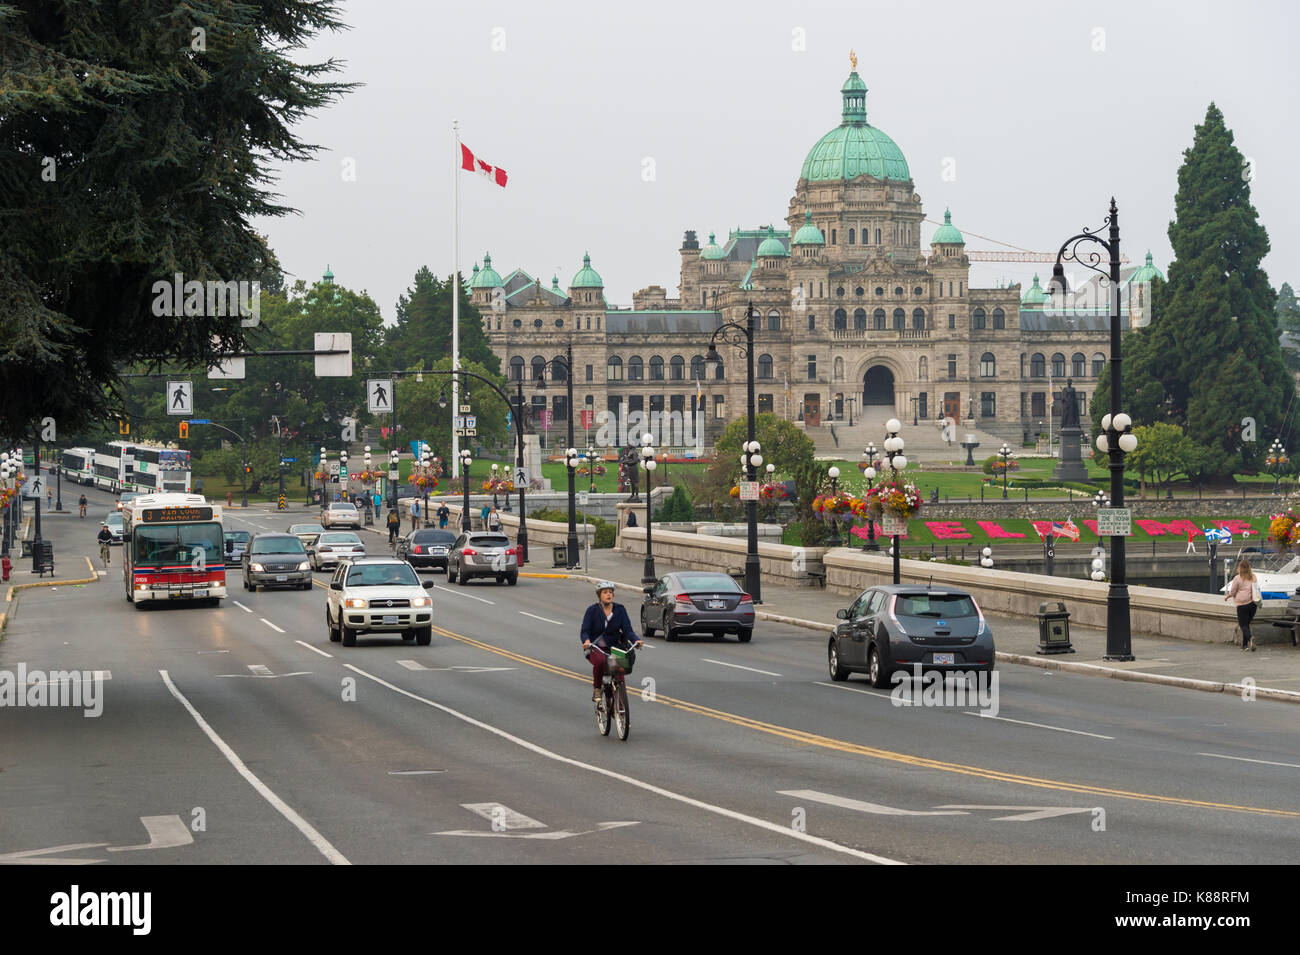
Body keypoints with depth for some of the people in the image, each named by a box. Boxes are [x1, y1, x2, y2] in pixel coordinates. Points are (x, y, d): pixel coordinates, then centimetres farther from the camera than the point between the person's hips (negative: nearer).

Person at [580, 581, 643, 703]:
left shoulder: (620, 610, 2)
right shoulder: (592, 610, -4)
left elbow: (627, 629, -3)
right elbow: (584, 631, -9)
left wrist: (636, 640, -23)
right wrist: (586, 641, -32)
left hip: (614, 647, 2)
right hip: (595, 648, -2)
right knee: (600, 661, -35)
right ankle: (596, 689, -15)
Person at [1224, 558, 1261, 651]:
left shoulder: (1238, 578, -9)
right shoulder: (1253, 577, 4)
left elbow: (1232, 592, -1)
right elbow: (1257, 589, 14)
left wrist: (1227, 596, 19)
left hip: (1242, 604, -5)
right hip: (1252, 604, 5)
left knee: (1243, 625, -3)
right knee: (1246, 623, 16)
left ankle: (1250, 639, -28)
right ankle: (1244, 644, 19)